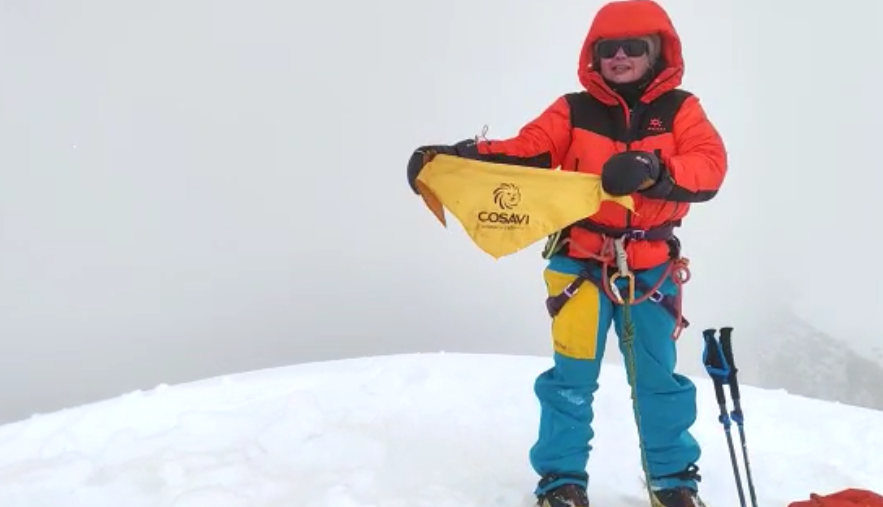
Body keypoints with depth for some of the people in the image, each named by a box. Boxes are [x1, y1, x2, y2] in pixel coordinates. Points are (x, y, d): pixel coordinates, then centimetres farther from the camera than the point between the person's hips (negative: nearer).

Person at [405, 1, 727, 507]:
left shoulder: (680, 109, 1)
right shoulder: (573, 111, 2)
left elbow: (711, 166, -14)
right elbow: (525, 152, -9)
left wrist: (653, 171, -34)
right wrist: (456, 156, -25)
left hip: (651, 266, 0)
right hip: (582, 260, 0)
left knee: (659, 376, 10)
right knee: (572, 375, 2)